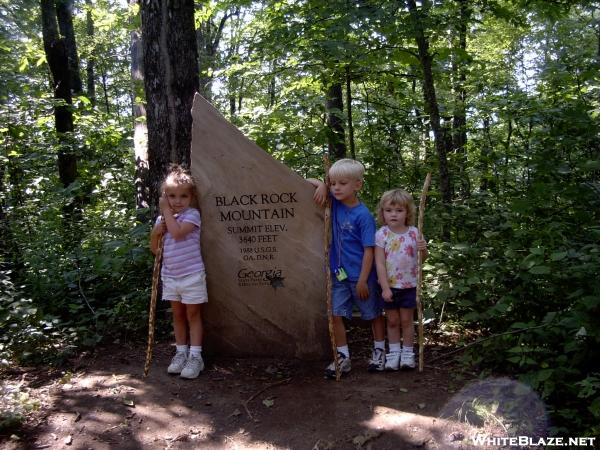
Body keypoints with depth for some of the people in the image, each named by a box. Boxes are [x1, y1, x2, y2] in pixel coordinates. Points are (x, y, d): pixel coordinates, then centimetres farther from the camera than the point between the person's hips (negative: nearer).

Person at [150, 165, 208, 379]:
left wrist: (167, 211, -18)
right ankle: (181, 352, 27)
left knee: (193, 315, 4)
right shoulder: (162, 218, 7)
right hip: (170, 275, 6)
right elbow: (154, 249, 9)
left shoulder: (192, 214, -12)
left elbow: (177, 233, -29)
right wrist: (157, 230, -9)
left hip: (191, 275, -6)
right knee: (178, 315, 15)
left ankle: (195, 356, 11)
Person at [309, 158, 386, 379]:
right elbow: (309, 182, 9)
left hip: (361, 275, -5)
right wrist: (322, 185, -12)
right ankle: (343, 357, 16)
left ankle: (379, 351, 33)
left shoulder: (363, 215, -17)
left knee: (373, 314, 14)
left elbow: (369, 250, -16)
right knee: (336, 314, 4)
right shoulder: (335, 203, -1)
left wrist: (363, 280, -17)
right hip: (339, 274, 5)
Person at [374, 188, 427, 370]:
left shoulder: (414, 232, -5)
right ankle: (394, 352, 24)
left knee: (406, 320, 10)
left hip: (409, 285, 1)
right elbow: (379, 263, -12)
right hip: (389, 286, 0)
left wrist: (424, 249, -18)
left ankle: (407, 352, 24)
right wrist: (385, 288, -16)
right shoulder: (381, 234, -10)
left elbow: (423, 257, 6)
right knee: (392, 321, 11)